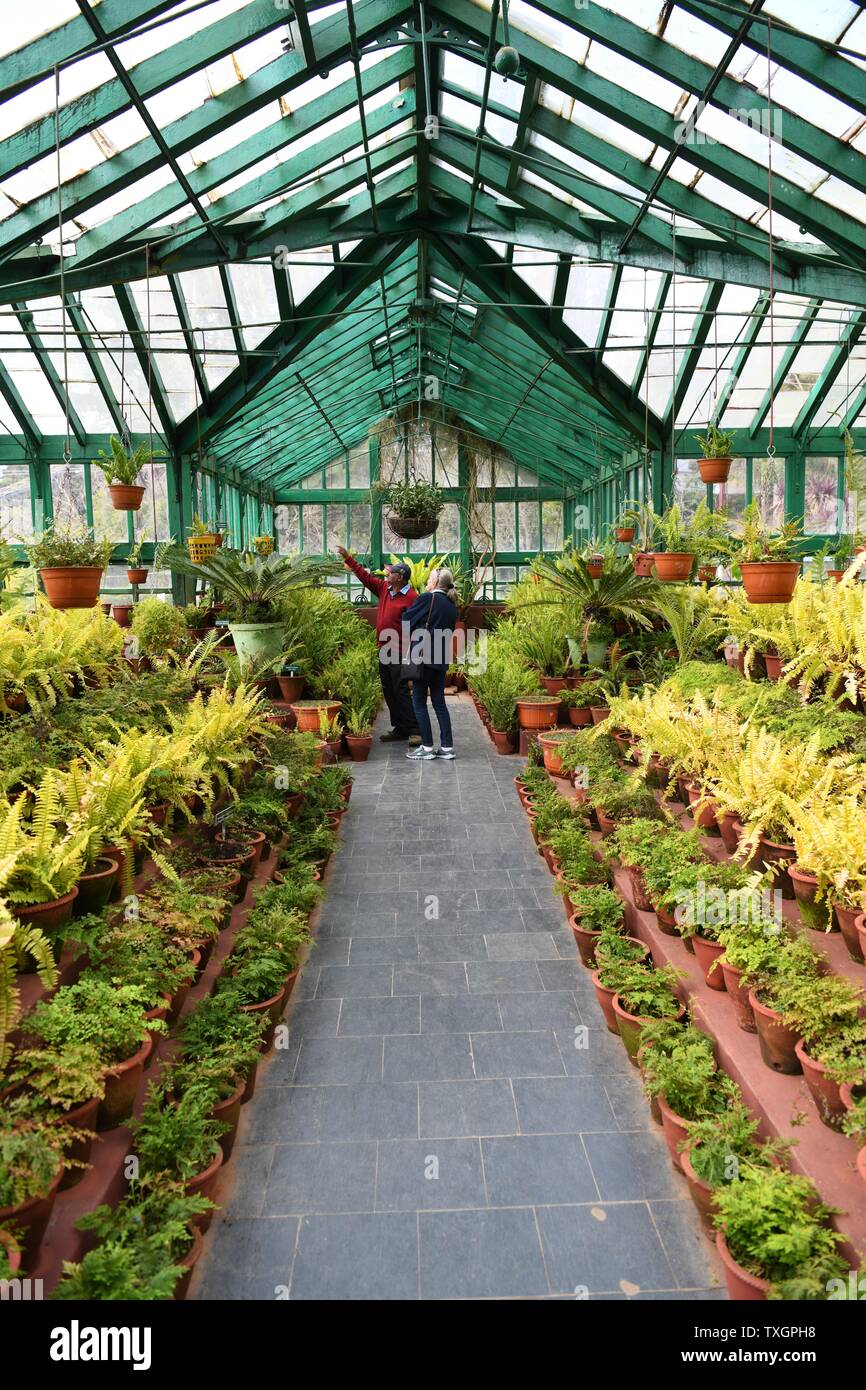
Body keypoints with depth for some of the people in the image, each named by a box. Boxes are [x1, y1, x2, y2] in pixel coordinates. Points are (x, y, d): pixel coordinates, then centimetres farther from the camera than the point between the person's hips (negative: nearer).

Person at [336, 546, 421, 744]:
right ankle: (399, 729, 20)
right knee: (389, 693, 12)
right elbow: (365, 576, 21)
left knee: (401, 692, -10)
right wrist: (348, 558, 20)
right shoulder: (384, 589, 10)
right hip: (384, 652, 9)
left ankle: (414, 731, -5)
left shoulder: (411, 597, -14)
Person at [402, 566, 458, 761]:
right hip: (441, 659, 7)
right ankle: (447, 747, 11)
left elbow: (406, 619, -3)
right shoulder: (451, 606, 11)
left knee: (419, 702, 1)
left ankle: (427, 748, 2)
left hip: (423, 657, -7)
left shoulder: (427, 598, -9)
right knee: (439, 702, 12)